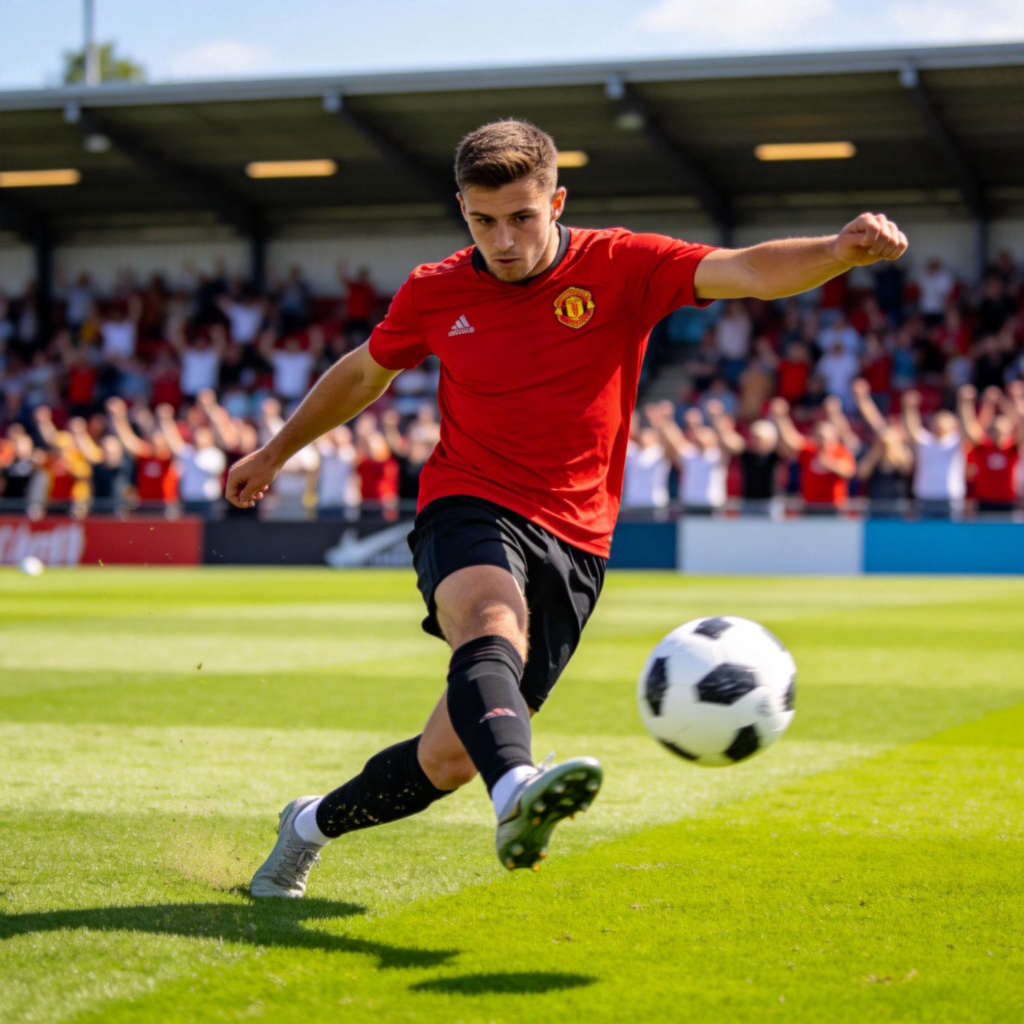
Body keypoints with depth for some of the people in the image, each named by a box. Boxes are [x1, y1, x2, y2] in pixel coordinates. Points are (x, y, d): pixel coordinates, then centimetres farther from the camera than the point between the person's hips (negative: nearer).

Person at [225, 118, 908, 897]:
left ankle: (314, 825, 28)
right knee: (494, 628, -37)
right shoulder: (434, 294, 4)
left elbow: (751, 273, -18)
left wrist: (842, 250, -38)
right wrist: (276, 452, 34)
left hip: (572, 541, 1)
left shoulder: (621, 268, -3)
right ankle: (518, 793, -65)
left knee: (451, 755, 2)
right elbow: (363, 373, 23)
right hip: (468, 511, 0)